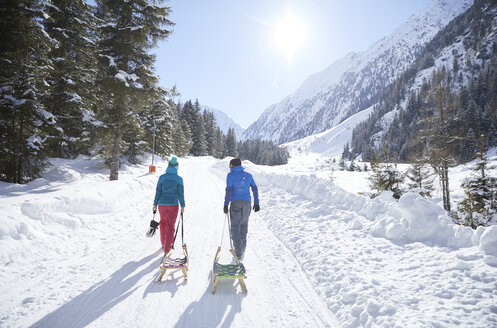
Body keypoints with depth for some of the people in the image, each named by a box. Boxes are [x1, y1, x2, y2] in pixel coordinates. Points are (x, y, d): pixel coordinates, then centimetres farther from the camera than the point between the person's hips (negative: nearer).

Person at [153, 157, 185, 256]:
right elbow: (180, 193, -5)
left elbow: (158, 192, 0)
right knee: (170, 226, 4)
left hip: (162, 204, 2)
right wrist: (182, 205, 5)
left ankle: (164, 244, 35)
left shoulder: (162, 177, -2)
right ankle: (167, 248, -2)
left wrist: (155, 204, 7)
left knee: (163, 223, 21)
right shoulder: (179, 179, -6)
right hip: (173, 205, -2)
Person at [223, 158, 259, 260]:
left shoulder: (230, 175, -3)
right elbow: (255, 189, 8)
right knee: (244, 224, 21)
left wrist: (226, 204, -9)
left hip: (235, 203, -4)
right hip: (247, 202, 4)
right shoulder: (248, 175, 9)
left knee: (235, 227, 2)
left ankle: (238, 253, -2)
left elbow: (229, 190, -11)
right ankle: (242, 248, 32)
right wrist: (256, 203, 13)